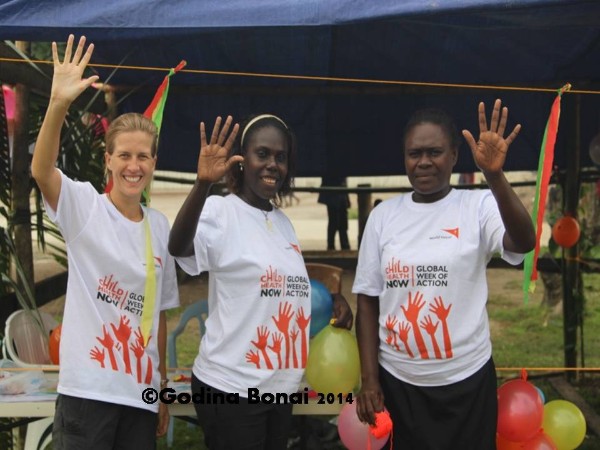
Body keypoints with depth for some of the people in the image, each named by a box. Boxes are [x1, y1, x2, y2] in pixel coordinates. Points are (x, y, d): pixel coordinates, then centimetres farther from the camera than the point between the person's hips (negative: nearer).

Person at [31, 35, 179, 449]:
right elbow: (41, 171, -26)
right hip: (88, 388, -4)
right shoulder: (85, 206, -4)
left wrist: (164, 389, 13)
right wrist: (59, 104, -40)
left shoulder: (160, 226, 8)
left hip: (141, 393, 4)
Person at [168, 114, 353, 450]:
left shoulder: (283, 221, 10)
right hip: (231, 387, -7)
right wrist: (203, 184, -47)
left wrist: (332, 297, 6)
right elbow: (178, 247, -33)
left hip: (280, 386, 7)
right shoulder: (221, 211, -12)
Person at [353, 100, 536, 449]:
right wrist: (369, 379, -1)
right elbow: (368, 300, 2)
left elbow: (524, 243, -26)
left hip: (466, 378, -2)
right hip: (397, 380, 2)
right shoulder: (384, 215, 0)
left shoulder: (478, 206, -6)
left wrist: (495, 175, -39)